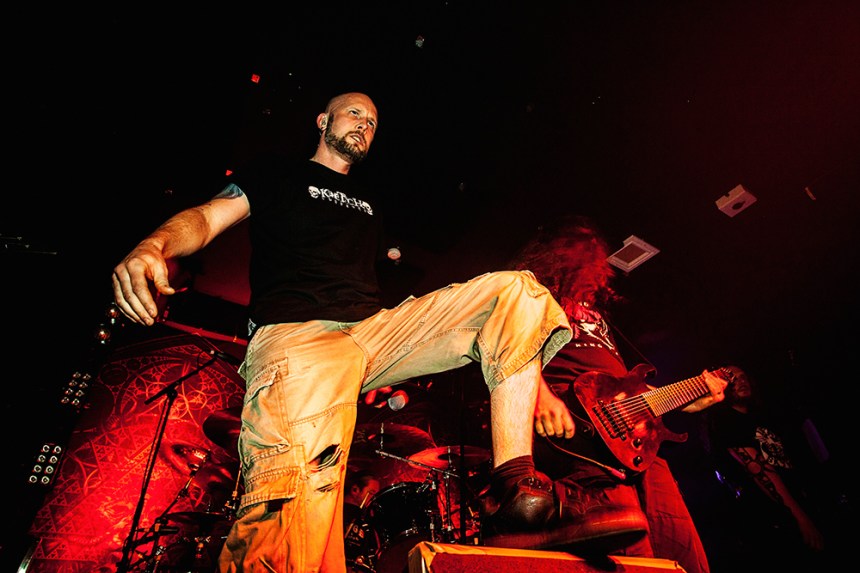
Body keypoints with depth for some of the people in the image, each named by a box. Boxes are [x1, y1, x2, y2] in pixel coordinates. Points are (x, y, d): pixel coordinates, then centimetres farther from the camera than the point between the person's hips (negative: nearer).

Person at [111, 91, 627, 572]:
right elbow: (207, 218, 8)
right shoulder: (277, 173, 21)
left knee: (517, 290, -11)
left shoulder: (369, 202, 34)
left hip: (378, 330, 6)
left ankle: (515, 487, -19)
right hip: (297, 334, -5)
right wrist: (153, 247, -17)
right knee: (301, 486, -36)